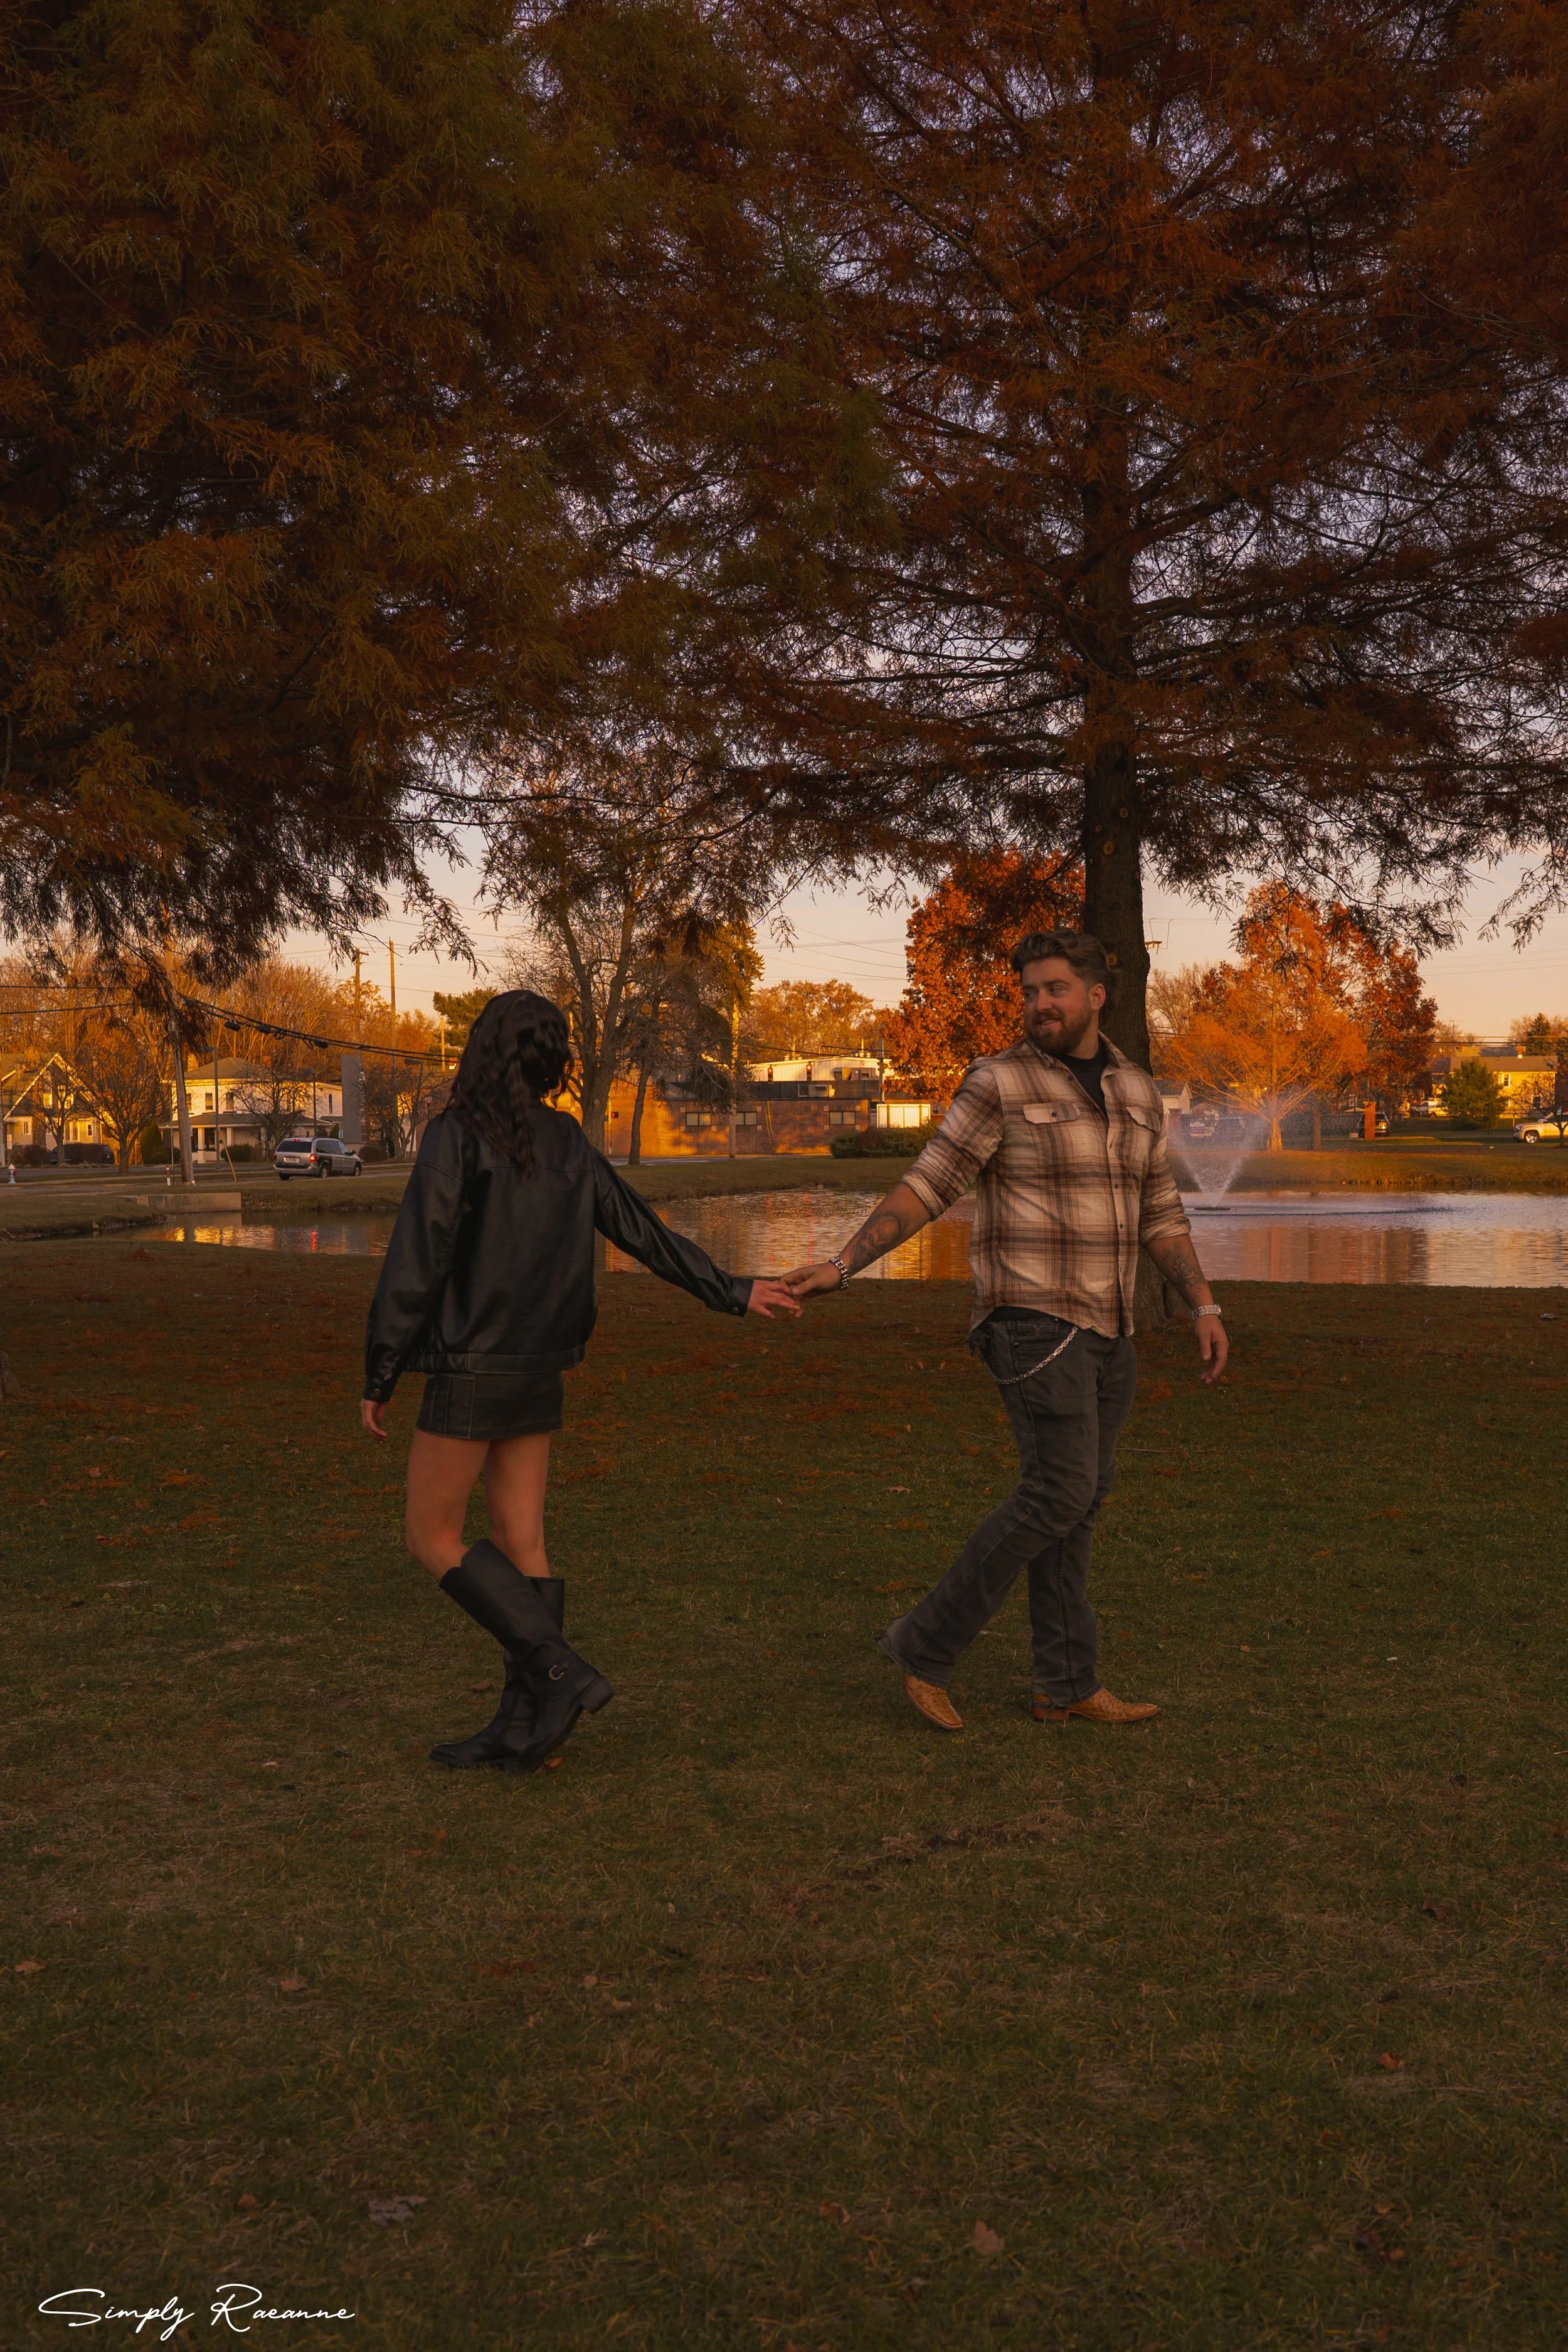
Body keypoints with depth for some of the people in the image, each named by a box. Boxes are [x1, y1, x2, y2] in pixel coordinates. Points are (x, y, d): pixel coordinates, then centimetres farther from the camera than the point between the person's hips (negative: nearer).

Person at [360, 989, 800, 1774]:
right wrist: (731, 1293, 23)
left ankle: (562, 1671, -5)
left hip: (471, 1370, -7)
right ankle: (521, 1726, 10)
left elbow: (414, 1263, -16)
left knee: (434, 1540, 4)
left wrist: (378, 1378, -8)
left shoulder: (456, 1136, -14)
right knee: (520, 1546, 9)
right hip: (539, 1371, 7)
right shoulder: (567, 1144, 5)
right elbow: (645, 1233, 11)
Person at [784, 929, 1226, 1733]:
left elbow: (1159, 1217, 14)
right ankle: (927, 1643, -4)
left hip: (1101, 1330, 7)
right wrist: (841, 1266, -17)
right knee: (1061, 1492, -13)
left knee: (1071, 1501, 8)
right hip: (1032, 1321, -7)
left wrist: (1205, 1307, 3)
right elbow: (925, 1188, -8)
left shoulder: (1135, 1092, 11)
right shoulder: (999, 1084, -8)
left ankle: (1066, 1686, 14)